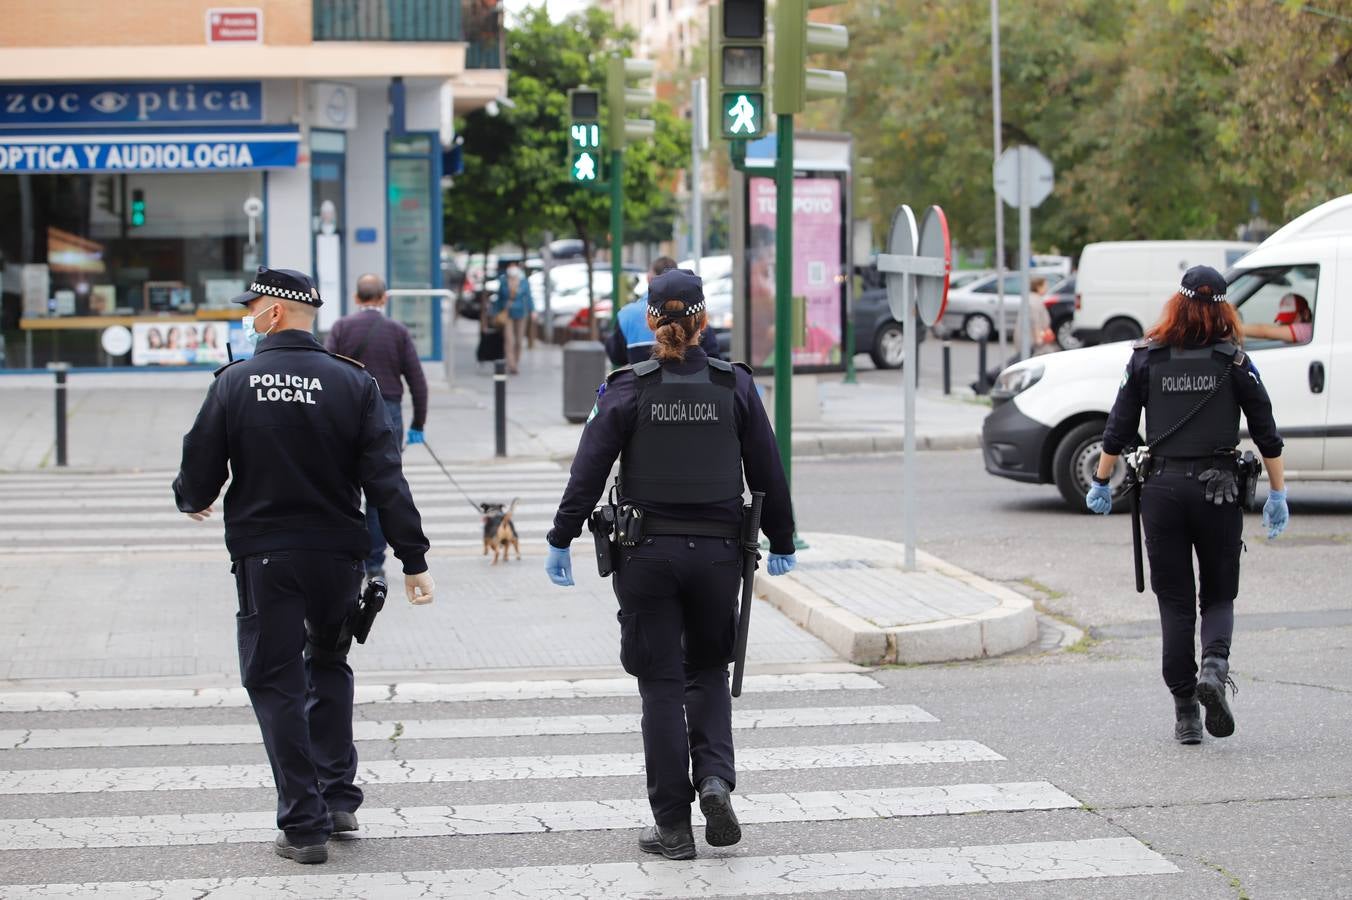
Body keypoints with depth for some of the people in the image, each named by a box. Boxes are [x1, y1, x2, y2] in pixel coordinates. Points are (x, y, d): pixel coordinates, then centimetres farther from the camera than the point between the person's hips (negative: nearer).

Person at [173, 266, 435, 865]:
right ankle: (338, 799, 22)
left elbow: (200, 475, -1)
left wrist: (192, 501, 23)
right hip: (337, 555, 2)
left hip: (263, 557, -2)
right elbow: (386, 480, -7)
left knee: (277, 682, 5)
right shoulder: (352, 383, -2)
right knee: (328, 665, 24)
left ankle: (303, 825, 1)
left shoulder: (234, 383, -6)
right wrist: (413, 558, -3)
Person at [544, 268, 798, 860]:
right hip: (717, 552, 1)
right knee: (708, 671, 19)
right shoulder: (735, 386, -1)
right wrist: (781, 543, 16)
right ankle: (715, 777, -5)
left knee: (661, 684, 5)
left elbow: (588, 472, -7)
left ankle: (672, 826, 6)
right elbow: (767, 473, 4)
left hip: (647, 555, -1)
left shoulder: (628, 389, -6)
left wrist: (561, 541, 1)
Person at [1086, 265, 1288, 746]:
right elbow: (1266, 432, 0)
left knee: (1175, 602, 7)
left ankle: (1185, 713, 5)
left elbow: (1119, 427, 2)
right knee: (1219, 594, 12)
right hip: (1217, 489, -1)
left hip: (1162, 489, 1)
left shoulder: (1146, 358, 1)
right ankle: (1215, 666, -18)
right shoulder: (1234, 361, -2)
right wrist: (1278, 494, 7)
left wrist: (1101, 482, 12)